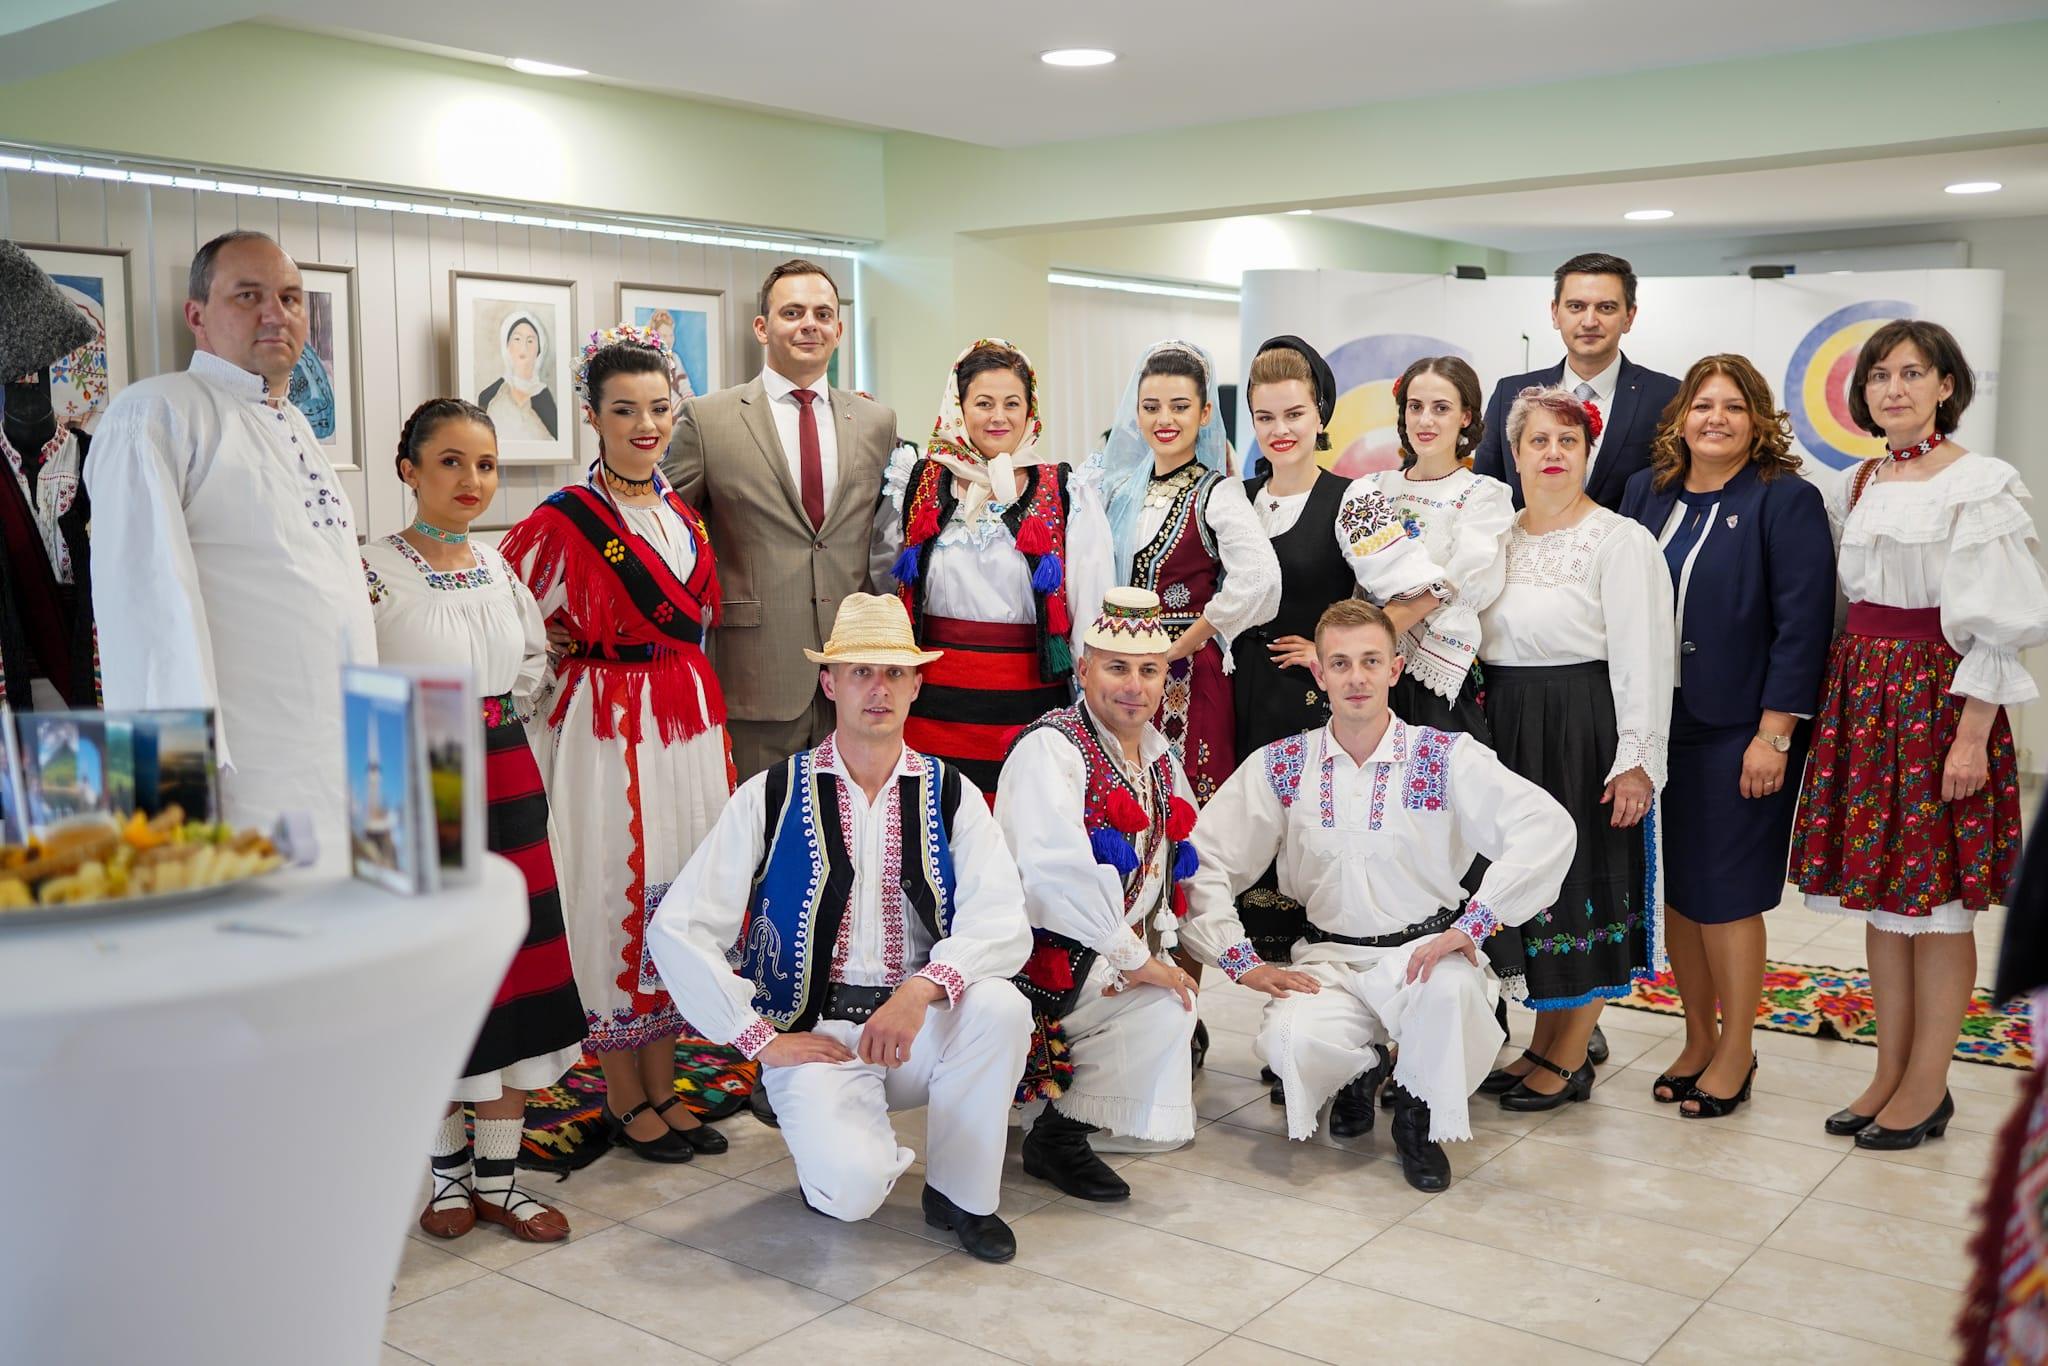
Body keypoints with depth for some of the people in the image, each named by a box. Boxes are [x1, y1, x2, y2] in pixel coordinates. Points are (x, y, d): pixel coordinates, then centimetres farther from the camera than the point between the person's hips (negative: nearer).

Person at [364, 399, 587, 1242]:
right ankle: (447, 1172, 21)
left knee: (515, 966, 5)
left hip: (508, 784, 5)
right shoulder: (373, 571, -10)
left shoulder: (502, 566, 8)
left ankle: (497, 1179, 16)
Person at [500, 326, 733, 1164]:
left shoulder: (683, 517, 11)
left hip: (689, 724, 6)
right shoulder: (562, 521, -8)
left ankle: (663, 1088, 20)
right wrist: (580, 656, -2)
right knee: (616, 893, 0)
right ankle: (624, 1097, 14)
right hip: (605, 732, -6)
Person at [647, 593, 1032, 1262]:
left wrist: (923, 988, -26)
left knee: (1001, 1005, -30)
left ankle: (961, 1194, -5)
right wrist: (762, 1039, -8)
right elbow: (678, 930, -5)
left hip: (925, 1025, 3)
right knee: (851, 1186, -29)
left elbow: (1005, 924, -9)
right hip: (816, 1030, -2)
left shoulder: (950, 794, 4)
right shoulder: (772, 797, -1)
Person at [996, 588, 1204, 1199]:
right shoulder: (1049, 749, -15)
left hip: (1122, 955, 9)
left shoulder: (1161, 759, 12)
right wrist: (1134, 959, -24)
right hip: (1048, 951, -9)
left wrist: (1158, 946, -2)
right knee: (1170, 1005, -23)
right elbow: (1054, 873, -29)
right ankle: (1059, 1136, -7)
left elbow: (1171, 867, 17)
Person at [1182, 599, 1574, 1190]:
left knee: (1452, 988, -36)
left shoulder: (1447, 757, -3)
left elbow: (1547, 827, -15)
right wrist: (1245, 963, -8)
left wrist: (1471, 924, -24)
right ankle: (1358, 1069, 11)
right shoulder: (1280, 766, 2)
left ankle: (1419, 1113, -1)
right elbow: (1202, 864, 1)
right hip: (1329, 958, 1)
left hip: (1426, 949, -1)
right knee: (1291, 1042, -30)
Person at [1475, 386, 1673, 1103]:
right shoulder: (1497, 538, 11)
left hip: (1585, 732, -6)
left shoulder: (1621, 540, -8)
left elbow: (1640, 659, -13)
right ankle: (1543, 1044, 25)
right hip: (1508, 729, 6)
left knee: (1583, 887, 2)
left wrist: (1636, 758, -18)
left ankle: (1570, 1061, 15)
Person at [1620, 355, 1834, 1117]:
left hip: (1738, 733, -5)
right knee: (1674, 889, 11)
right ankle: (1698, 1040, 27)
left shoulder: (1786, 501, -7)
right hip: (1656, 730, 5)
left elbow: (1802, 624, -12)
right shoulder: (1646, 494, 8)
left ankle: (1735, 1054, 19)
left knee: (1724, 895, 1)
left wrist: (1773, 734, -16)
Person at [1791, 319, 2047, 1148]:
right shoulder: (1856, 488, 12)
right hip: (1861, 696, 7)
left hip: (1938, 697, -7)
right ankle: (1890, 1073, 21)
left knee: (1937, 900, 0)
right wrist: (1835, 698, 8)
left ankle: (1927, 1087, 11)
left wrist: (1972, 735, -16)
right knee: (1877, 892, 11)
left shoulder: (1980, 486, -8)